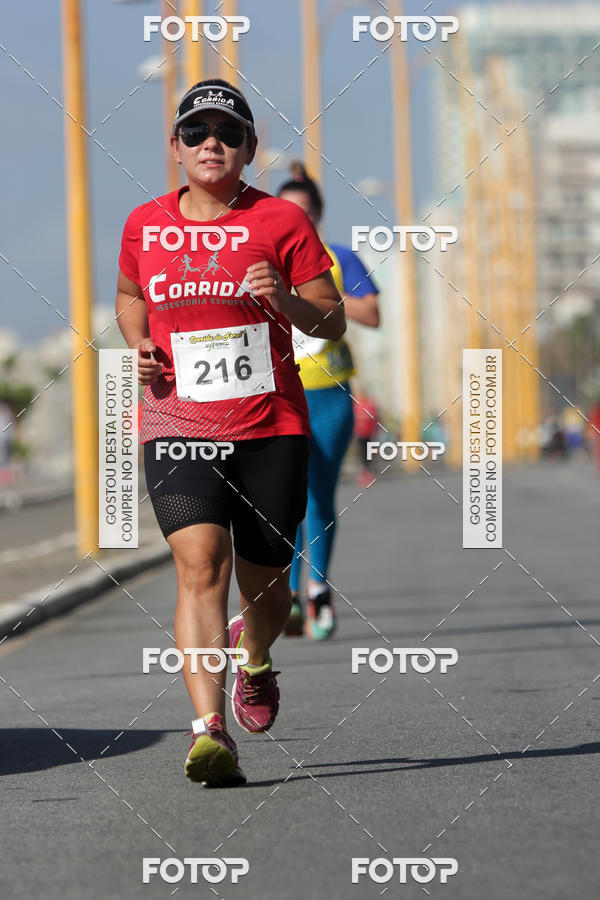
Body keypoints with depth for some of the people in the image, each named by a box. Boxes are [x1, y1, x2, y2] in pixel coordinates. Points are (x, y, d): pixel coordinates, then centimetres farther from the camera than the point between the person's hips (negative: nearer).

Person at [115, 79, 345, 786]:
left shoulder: (281, 221, 0)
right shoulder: (144, 226, 8)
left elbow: (333, 322, 1)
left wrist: (285, 300, -19)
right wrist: (139, 343, 6)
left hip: (271, 427, 0)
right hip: (178, 427, 0)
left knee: (264, 582, 10)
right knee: (200, 566, -19)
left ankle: (255, 656, 46)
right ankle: (209, 730, -25)